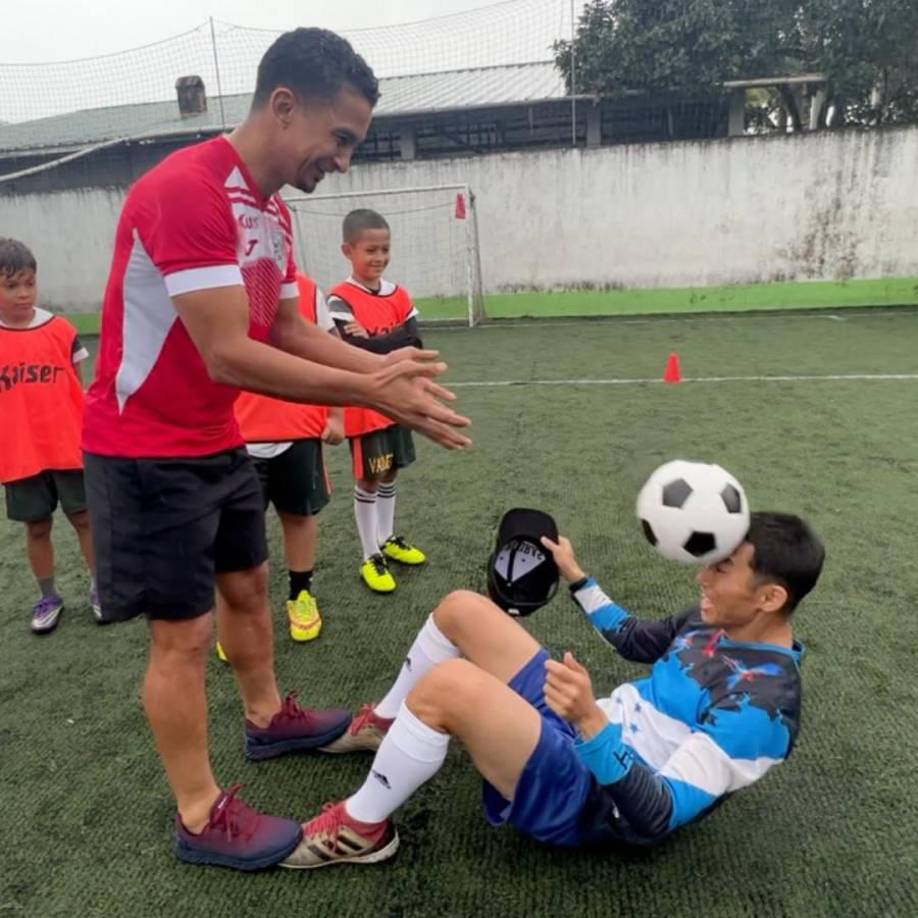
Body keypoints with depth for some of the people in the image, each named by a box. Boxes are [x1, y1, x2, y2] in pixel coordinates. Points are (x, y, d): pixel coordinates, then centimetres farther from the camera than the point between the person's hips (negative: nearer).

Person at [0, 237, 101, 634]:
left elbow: (78, 390, 4)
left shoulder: (60, 330, -3)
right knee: (37, 527, 13)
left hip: (70, 449, 0)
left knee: (85, 518, 9)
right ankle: (48, 598, 28)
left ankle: (98, 588, 24)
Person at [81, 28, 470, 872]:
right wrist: (370, 391, -25)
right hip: (148, 453, -9)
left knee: (247, 584, 21)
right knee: (183, 631, 0)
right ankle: (200, 818, 18)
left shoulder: (272, 209, 6)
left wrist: (381, 365, -6)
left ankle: (269, 718, 44)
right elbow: (229, 356, -30)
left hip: (216, 443, 9)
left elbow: (291, 332, 8)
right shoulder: (186, 190, -25)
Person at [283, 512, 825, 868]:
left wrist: (592, 722, -44)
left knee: (449, 685, -32)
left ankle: (361, 828, -5)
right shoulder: (716, 622, 3)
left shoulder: (764, 707, -23)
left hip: (585, 797, -9)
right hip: (576, 731, 9)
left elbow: (658, 818, -29)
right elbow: (635, 641, 22)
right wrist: (577, 577, 23)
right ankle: (383, 725, 26)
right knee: (462, 610, 3)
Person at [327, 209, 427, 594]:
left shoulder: (398, 295, 5)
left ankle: (388, 539, 35)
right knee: (368, 478, 4)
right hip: (363, 405, -6)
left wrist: (374, 344, -18)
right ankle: (371, 557, 16)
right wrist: (396, 340, -20)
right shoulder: (341, 299, -13)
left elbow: (415, 344, -7)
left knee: (390, 472, 17)